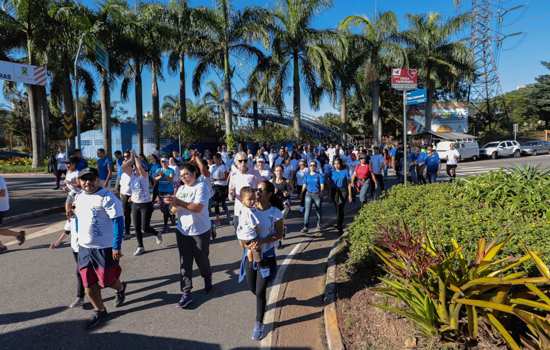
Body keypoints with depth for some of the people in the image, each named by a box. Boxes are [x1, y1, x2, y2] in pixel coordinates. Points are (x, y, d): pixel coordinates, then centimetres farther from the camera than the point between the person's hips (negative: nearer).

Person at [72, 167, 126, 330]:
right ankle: (100, 311, 29)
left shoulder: (107, 198, -17)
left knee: (106, 280, 4)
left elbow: (118, 222, -19)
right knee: (88, 283, 10)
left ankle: (120, 288, 39)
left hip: (104, 248, -7)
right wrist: (78, 236, 23)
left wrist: (116, 247, -21)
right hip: (84, 247, 7)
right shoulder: (78, 197, 7)